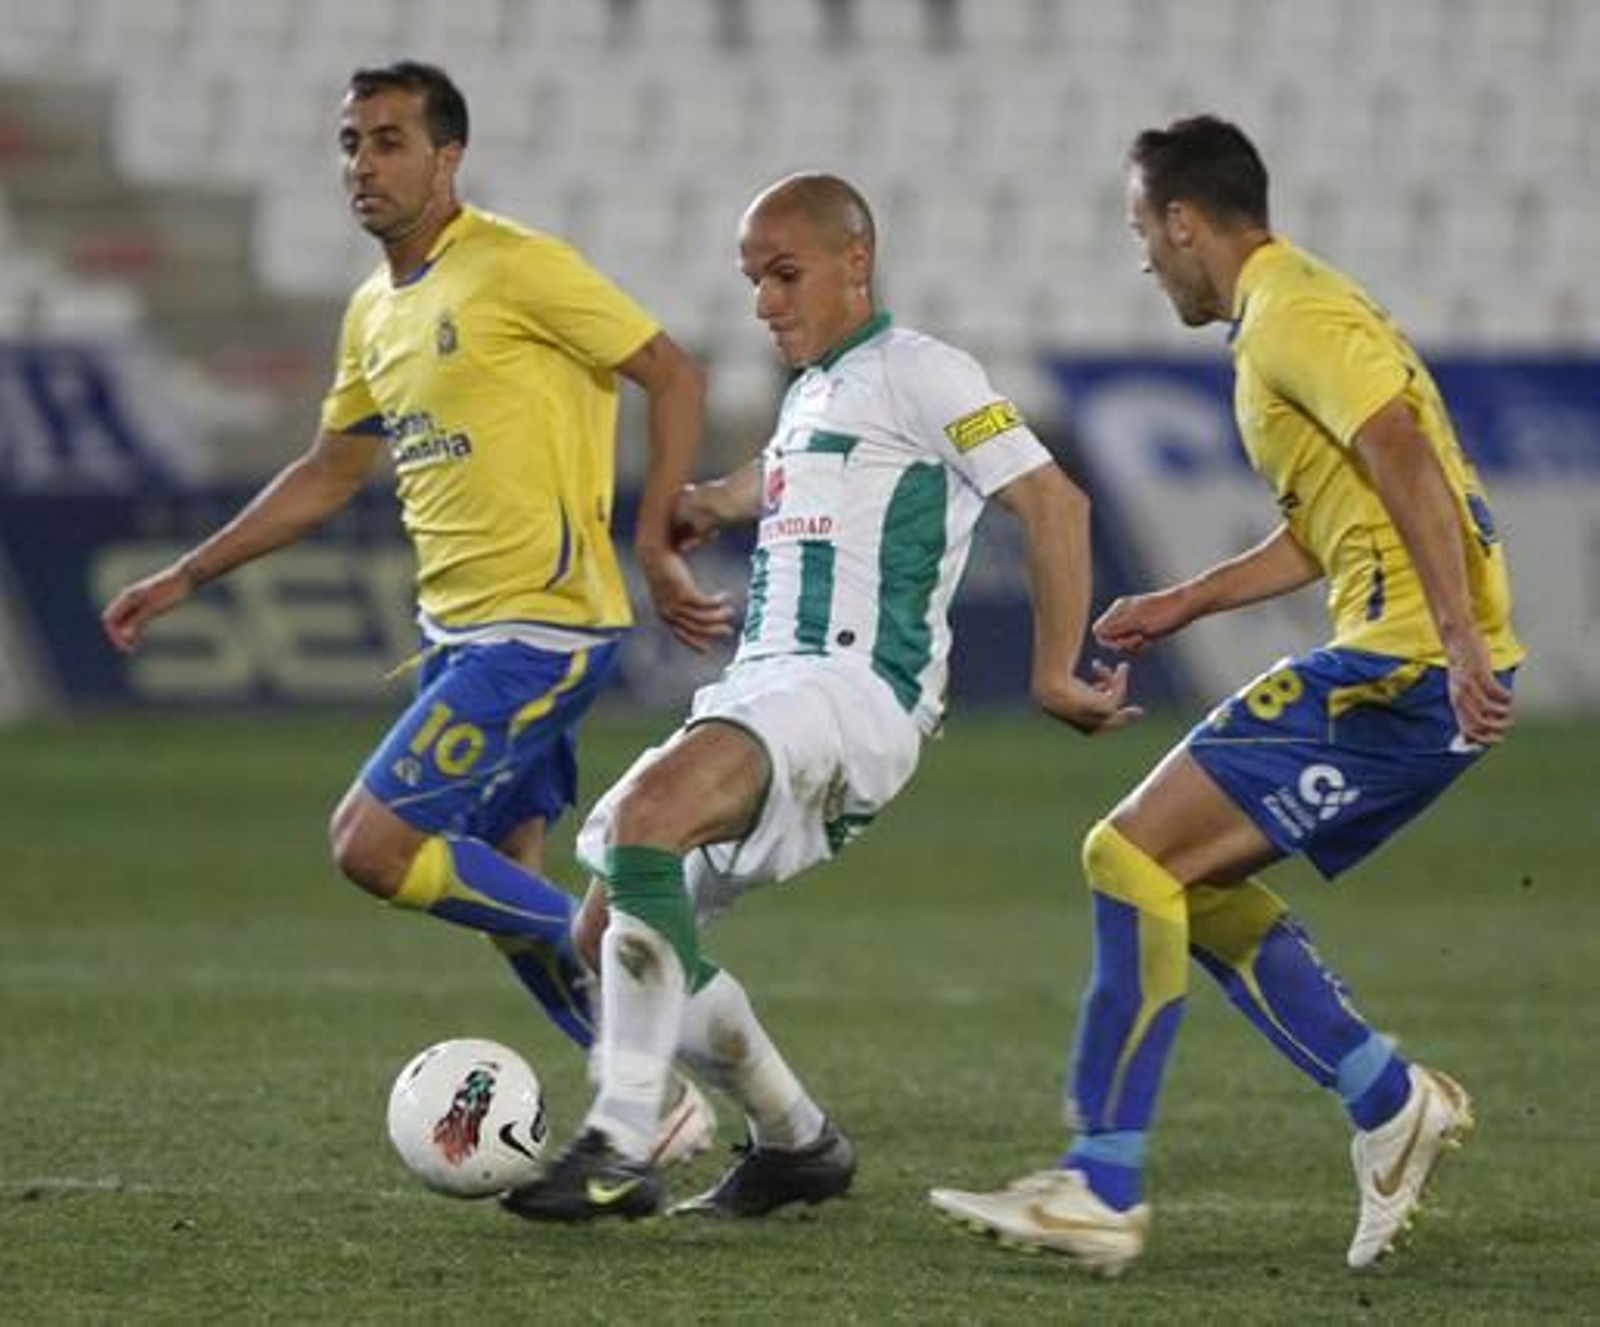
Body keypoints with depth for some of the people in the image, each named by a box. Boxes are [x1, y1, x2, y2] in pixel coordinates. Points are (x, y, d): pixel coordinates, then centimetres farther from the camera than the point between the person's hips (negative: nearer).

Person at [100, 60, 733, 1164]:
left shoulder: (519, 267, -11)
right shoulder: (374, 313, 14)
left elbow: (674, 376, -11)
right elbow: (328, 475, 26)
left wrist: (655, 544, -18)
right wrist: (186, 577, 24)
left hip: (542, 623, -9)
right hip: (460, 629, 9)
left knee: (372, 843, -16)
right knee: (500, 885, 9)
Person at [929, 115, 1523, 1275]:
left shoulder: (1294, 316, -10)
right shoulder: (1292, 312, 23)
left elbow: (1403, 459, -23)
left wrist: (1460, 639, -31)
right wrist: (1188, 604, 31)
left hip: (1406, 668, -10)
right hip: (1401, 665, 10)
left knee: (1134, 854, -11)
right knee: (1192, 879, 16)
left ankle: (1103, 1190, -13)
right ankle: (1391, 1101, 13)